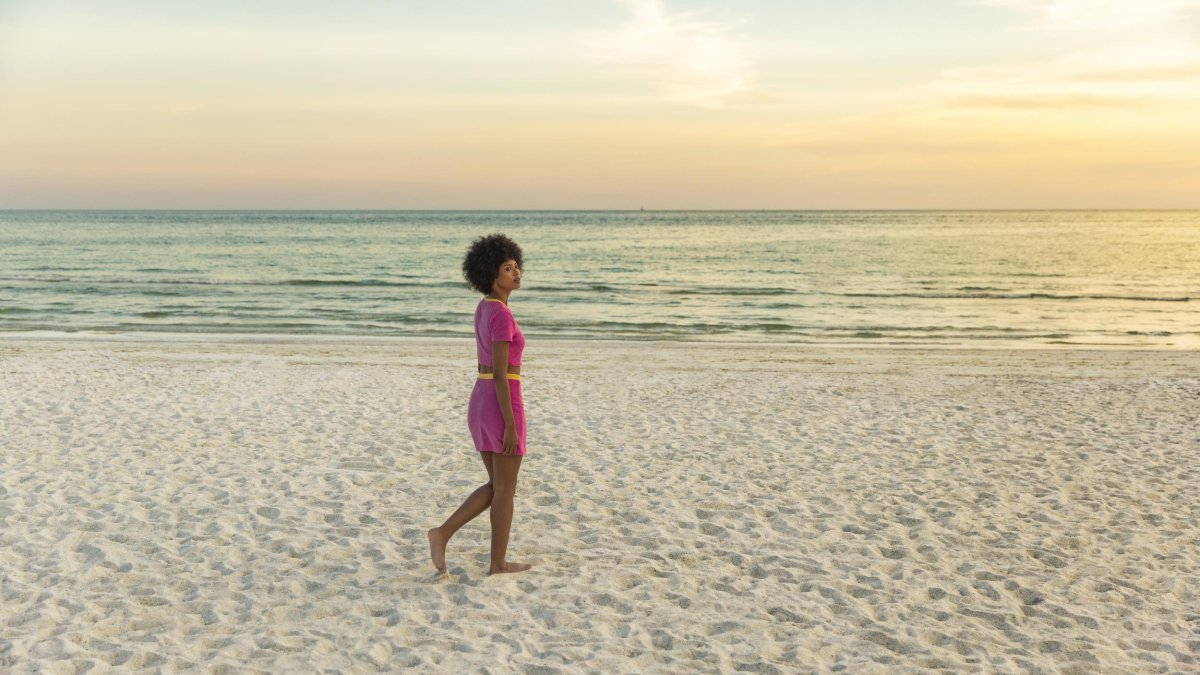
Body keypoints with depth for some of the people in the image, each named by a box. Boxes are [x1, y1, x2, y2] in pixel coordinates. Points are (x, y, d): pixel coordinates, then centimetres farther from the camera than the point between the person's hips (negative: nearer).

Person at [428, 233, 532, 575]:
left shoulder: (483, 309, 12)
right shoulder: (502, 315, -19)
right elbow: (499, 374, -21)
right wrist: (511, 426, -18)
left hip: (481, 404, 9)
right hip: (501, 408, -9)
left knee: (496, 487, 17)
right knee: (506, 489, 6)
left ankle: (443, 533, 7)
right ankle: (498, 563, 15)